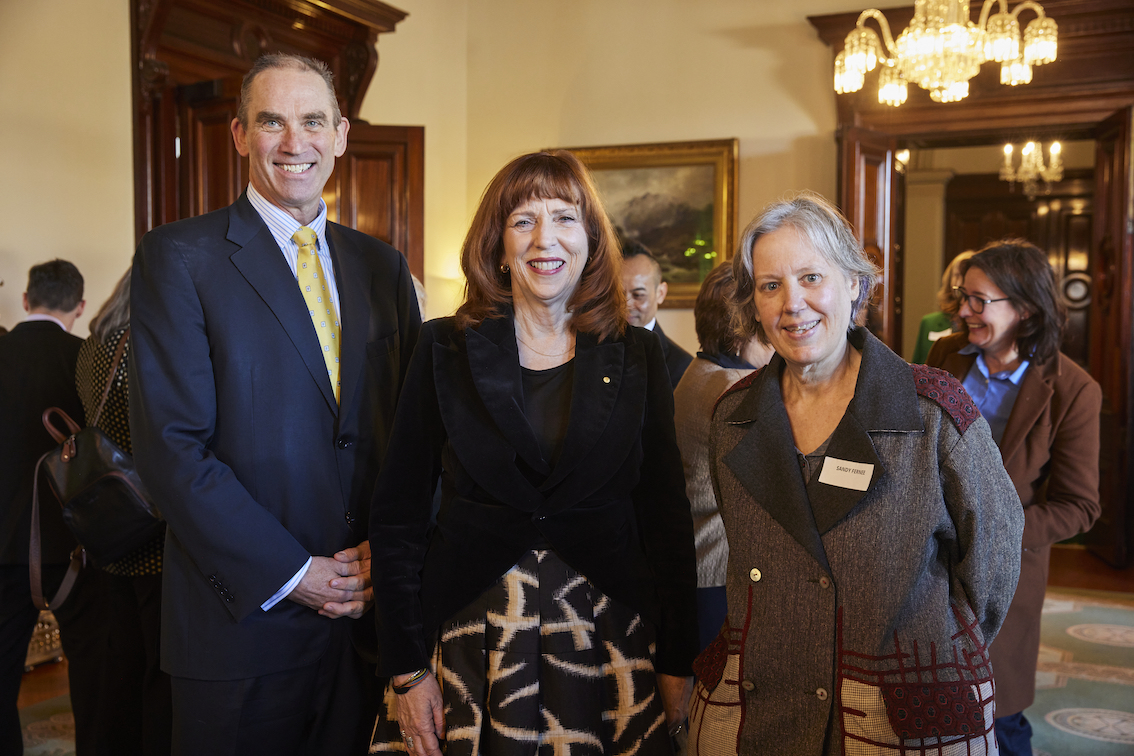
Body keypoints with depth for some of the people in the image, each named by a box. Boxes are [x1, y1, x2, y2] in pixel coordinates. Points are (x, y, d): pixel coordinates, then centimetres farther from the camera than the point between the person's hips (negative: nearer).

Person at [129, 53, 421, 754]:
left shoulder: (382, 265, 8)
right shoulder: (178, 256, -6)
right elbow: (172, 445, -13)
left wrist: (388, 545, -6)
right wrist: (291, 574, -14)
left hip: (369, 604, 4)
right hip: (244, 616, -4)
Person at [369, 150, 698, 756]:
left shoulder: (636, 357, 0)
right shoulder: (445, 350, -3)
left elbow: (667, 517, 3)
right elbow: (396, 516, -2)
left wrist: (678, 663, 2)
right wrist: (405, 670, -5)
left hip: (606, 638, 1)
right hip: (472, 636, -1)